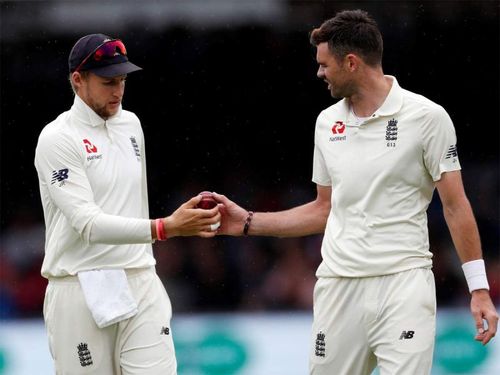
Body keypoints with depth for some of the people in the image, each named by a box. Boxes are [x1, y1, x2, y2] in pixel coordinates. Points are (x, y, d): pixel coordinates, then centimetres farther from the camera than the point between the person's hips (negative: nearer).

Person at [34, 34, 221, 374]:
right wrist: (166, 228, -31)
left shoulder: (131, 124, 13)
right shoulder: (57, 139, -10)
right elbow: (88, 224, -21)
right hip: (81, 292, -5)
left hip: (140, 287, 5)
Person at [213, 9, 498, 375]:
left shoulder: (428, 117, -5)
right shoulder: (327, 122, 11)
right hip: (339, 286, 5)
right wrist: (248, 222, 16)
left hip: (404, 283, -5)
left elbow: (455, 206, -4)